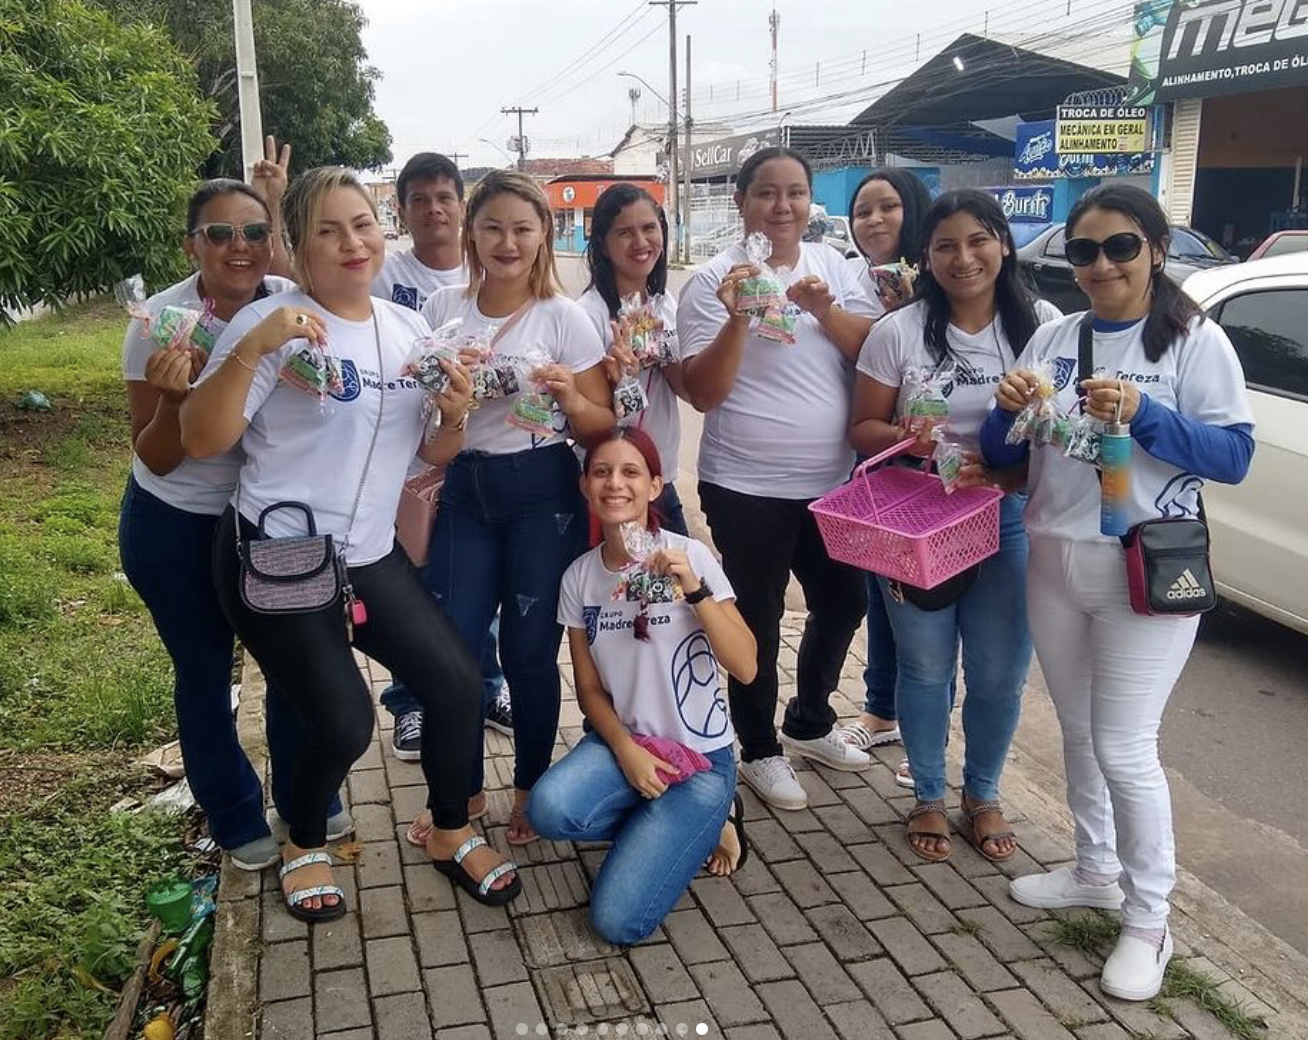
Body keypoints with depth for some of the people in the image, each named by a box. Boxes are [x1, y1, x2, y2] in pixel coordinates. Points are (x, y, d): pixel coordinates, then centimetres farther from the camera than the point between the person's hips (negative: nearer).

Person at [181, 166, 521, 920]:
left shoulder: (410, 329, 8)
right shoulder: (273, 322, -11)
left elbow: (433, 454, 13)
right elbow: (201, 441, -18)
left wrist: (454, 416, -9)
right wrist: (252, 347, -29)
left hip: (370, 557, 6)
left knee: (459, 682, -2)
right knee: (345, 724, -10)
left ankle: (450, 834, 23)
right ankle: (304, 845, 22)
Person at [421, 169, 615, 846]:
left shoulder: (564, 318, -5)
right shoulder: (441, 310, 3)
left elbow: (602, 427, -2)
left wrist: (569, 397, -22)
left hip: (541, 492, -3)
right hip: (464, 490, 3)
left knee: (529, 650, 4)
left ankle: (530, 790, 27)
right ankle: (462, 790, 25)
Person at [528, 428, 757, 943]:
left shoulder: (689, 556, -13)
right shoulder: (580, 576, -2)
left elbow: (746, 668, -18)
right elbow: (590, 688, 3)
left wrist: (693, 590, -30)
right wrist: (626, 750, -13)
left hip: (701, 757, -3)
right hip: (625, 740, 4)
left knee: (619, 920, -17)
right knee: (549, 810, -30)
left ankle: (707, 821, 10)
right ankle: (657, 825, 1)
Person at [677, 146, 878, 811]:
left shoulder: (832, 266, 5)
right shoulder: (714, 280, -10)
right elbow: (703, 393, -15)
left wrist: (824, 309, -17)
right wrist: (738, 319, -28)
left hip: (831, 480, 6)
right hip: (747, 488, -5)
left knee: (843, 602, 19)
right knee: (757, 622, 7)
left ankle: (809, 724, 42)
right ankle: (760, 751, 28)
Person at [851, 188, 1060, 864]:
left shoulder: (1042, 326, -2)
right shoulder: (898, 331, -5)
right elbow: (862, 428, 0)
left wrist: (1001, 473, -18)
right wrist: (904, 437, -23)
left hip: (1009, 520, 1)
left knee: (1000, 673, 9)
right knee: (926, 668, 9)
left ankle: (982, 795, 35)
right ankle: (929, 799, 31)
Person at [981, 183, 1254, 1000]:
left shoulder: (1197, 340, -6)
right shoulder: (1053, 338, 7)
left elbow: (1234, 455, -11)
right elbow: (1005, 455, 8)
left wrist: (1143, 413, -24)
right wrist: (1008, 410, -14)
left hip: (1146, 570, -5)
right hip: (1053, 562, 5)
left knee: (1125, 749, -3)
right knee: (1079, 732, 18)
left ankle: (1149, 921, 16)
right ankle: (1096, 870, 37)